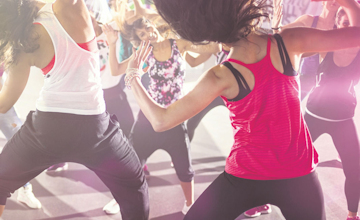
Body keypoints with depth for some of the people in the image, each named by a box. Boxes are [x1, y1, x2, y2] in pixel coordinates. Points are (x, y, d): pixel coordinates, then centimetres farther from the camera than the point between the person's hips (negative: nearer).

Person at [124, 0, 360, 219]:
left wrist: (133, 75, -3)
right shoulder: (290, 42, -15)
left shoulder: (221, 77, -19)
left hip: (245, 177, -2)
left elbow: (161, 121, -16)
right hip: (299, 175, 2)